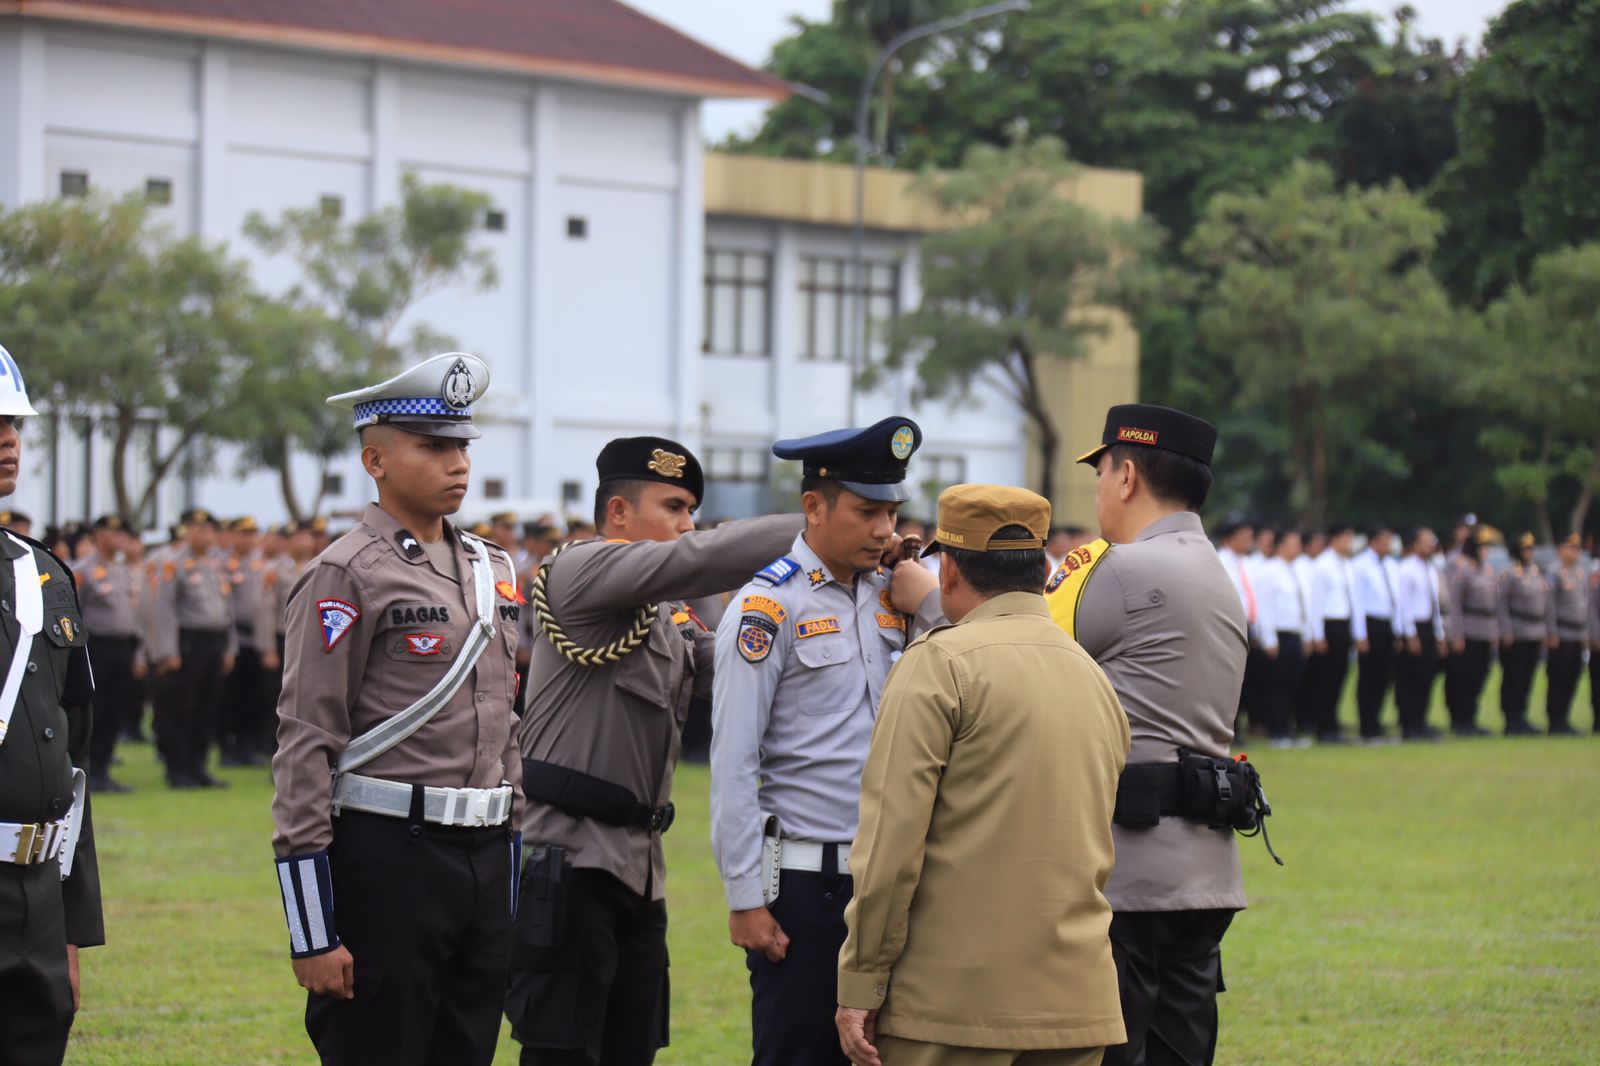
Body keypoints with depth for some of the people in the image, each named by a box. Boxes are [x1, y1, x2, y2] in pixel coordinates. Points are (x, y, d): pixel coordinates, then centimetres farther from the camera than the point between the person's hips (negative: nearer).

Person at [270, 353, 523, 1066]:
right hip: (385, 858, -7)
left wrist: (516, 897, 18)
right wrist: (314, 936, -16)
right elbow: (305, 744, -12)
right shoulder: (346, 574, -8)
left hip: (486, 859, 7)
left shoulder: (493, 571, 15)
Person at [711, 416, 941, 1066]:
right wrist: (745, 899, -13)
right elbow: (733, 765, -11)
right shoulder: (770, 608, -9)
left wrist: (930, 602, -1)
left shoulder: (892, 597, 10)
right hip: (804, 883, -6)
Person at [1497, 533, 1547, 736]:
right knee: (1513, 679, -2)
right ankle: (1512, 721, 1)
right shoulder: (1509, 573, -10)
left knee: (1527, 679, 10)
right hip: (1516, 636, -7)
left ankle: (1520, 718, 17)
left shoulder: (1536, 571, 13)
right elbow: (1500, 603, -12)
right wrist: (1506, 633, -15)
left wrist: (1544, 631, 15)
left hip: (1535, 635, 7)